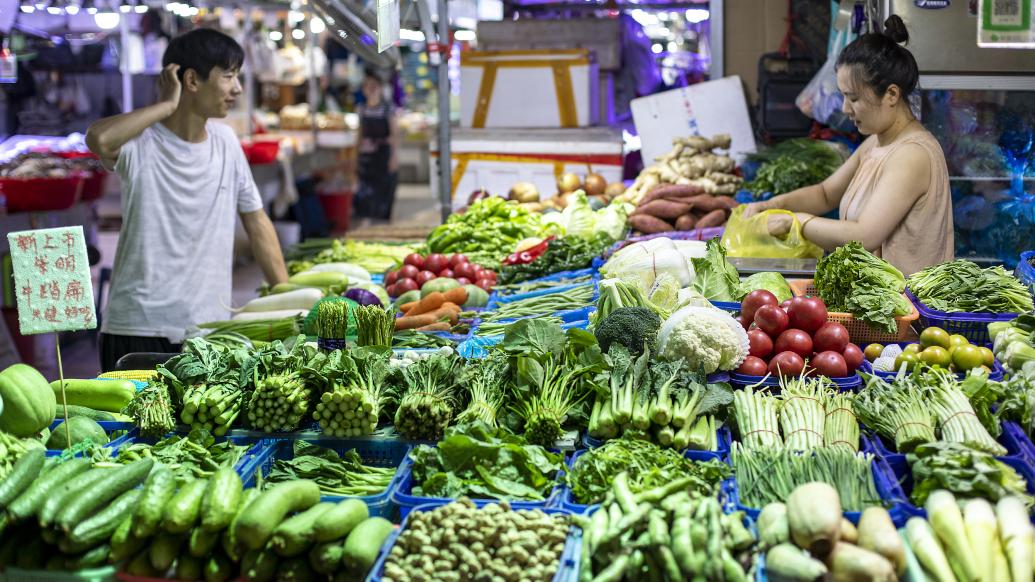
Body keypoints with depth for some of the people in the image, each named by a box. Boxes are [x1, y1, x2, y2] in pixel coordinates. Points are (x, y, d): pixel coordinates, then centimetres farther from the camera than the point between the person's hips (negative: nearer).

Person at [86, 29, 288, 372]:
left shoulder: (225, 141, 8)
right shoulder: (141, 142, -9)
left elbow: (256, 222, 14)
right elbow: (99, 139, -33)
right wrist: (166, 105, -18)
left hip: (209, 330, 5)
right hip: (138, 329, -5)